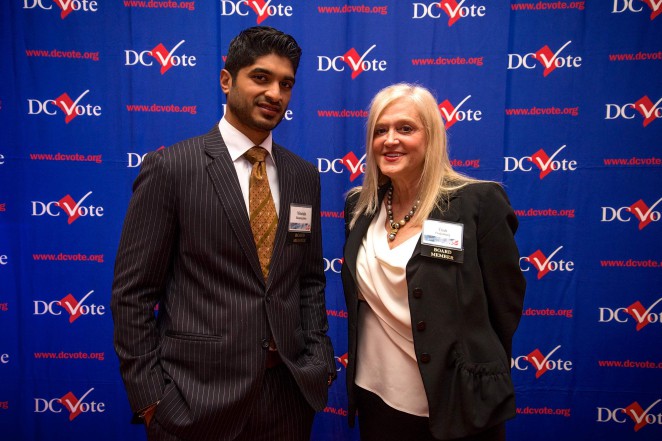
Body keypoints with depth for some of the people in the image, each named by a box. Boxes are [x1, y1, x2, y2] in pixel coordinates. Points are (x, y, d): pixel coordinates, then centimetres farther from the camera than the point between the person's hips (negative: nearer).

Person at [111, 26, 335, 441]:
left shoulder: (305, 176, 4)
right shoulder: (170, 167, -10)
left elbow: (310, 278, 10)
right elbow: (132, 293, -8)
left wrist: (319, 359, 3)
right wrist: (150, 395, -8)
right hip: (197, 393, -4)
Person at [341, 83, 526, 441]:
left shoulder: (479, 202, -14)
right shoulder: (359, 206, 0)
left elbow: (506, 305, -8)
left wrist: (480, 377, 1)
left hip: (457, 407, -3)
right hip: (375, 396, 4)